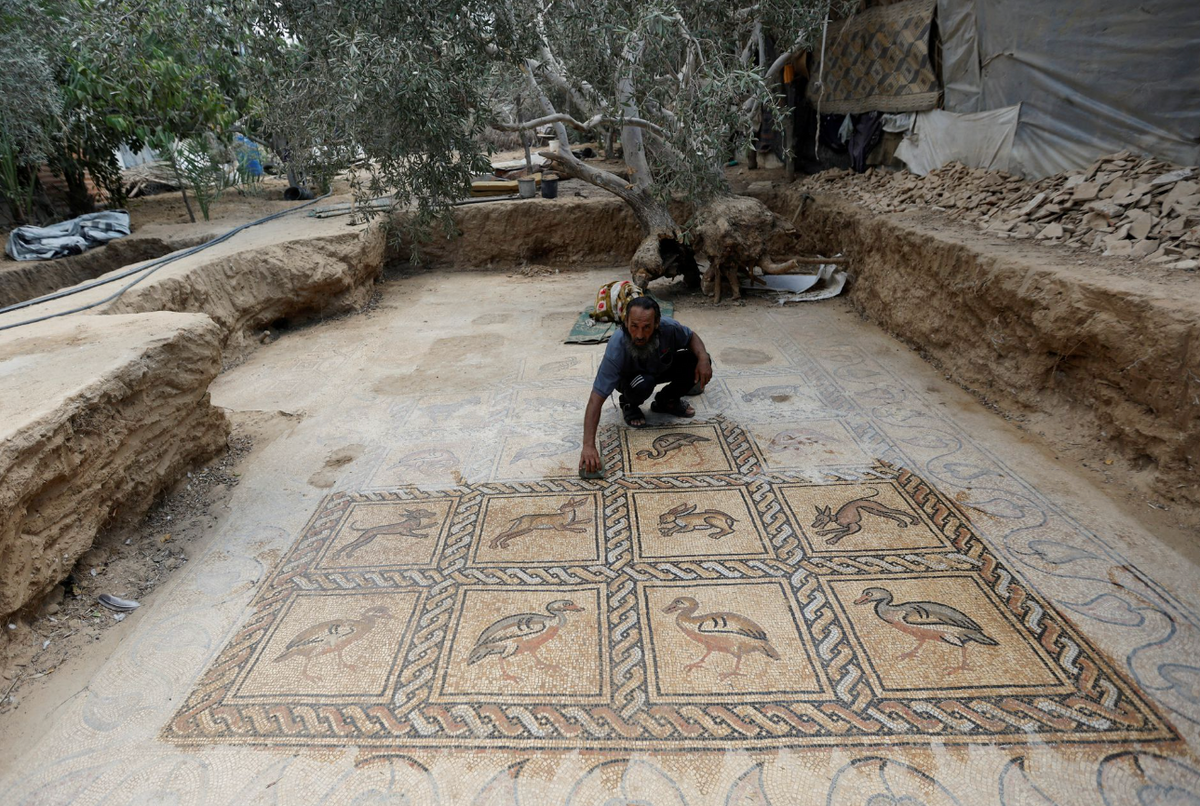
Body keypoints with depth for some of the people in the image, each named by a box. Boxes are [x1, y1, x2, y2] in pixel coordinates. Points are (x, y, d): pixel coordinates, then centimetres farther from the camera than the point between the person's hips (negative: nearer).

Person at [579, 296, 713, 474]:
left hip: (660, 367, 4)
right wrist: (588, 446, -52)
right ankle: (629, 405, -1)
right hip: (631, 377, -4)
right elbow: (597, 398, -42)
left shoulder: (668, 327, -32)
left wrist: (703, 358, -30)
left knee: (696, 361, -21)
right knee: (642, 384, -38)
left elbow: (691, 337, -7)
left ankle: (666, 400, 5)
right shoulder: (616, 349, -41)